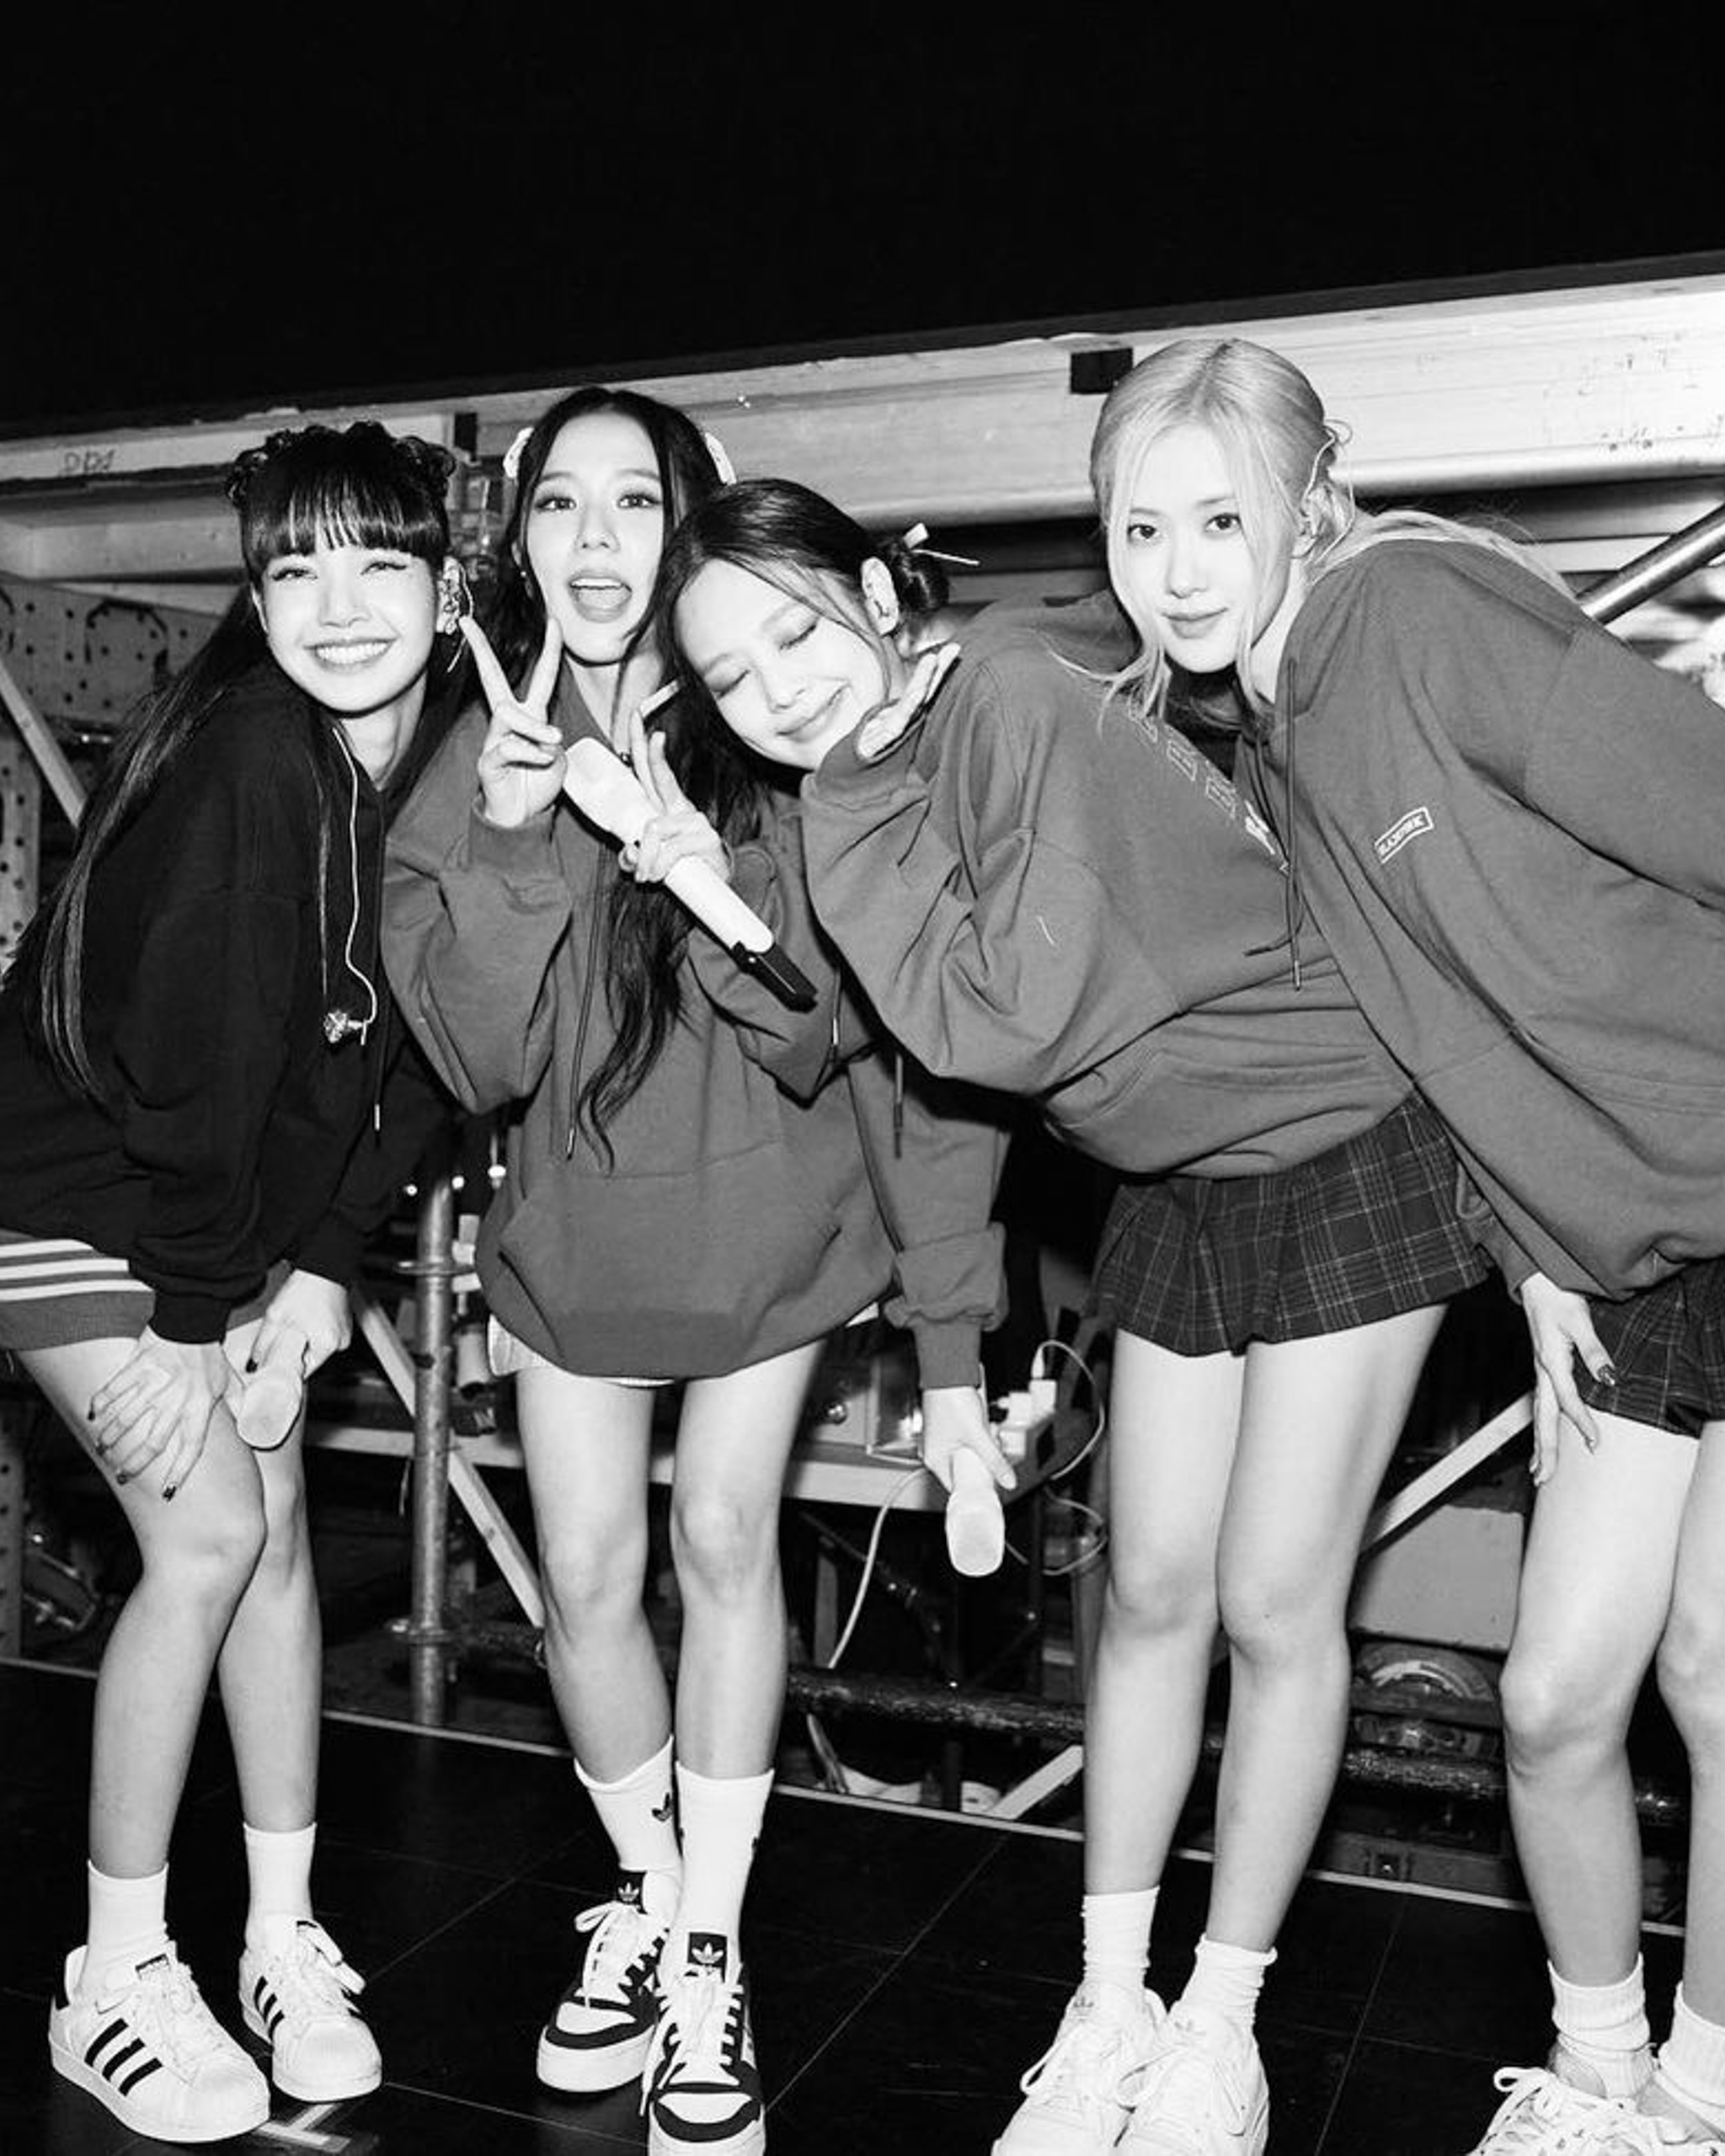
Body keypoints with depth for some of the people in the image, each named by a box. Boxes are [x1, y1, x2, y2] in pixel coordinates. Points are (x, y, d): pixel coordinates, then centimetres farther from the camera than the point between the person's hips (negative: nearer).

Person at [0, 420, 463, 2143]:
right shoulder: (235, 756, -25)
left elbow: (409, 1049, -2)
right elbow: (185, 1044, -23)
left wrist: (320, 1262, -7)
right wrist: (209, 1294, -15)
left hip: (236, 1191, 6)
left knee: (279, 1526, 5)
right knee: (208, 1532, -10)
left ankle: (286, 1937, 20)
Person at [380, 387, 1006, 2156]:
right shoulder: (482, 758, -9)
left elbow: (828, 1036, -18)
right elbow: (478, 1058, -16)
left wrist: (722, 898, -35)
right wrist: (508, 846, -29)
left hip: (765, 1215, -2)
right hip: (568, 1227, 2)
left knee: (724, 1541, 1)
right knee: (588, 1576, 5)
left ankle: (711, 1953, 22)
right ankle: (644, 1898, 32)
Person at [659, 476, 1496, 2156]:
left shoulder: (1011, 693, -24)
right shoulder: (863, 788, 0)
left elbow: (1008, 1023, -28)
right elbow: (934, 1065, 7)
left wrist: (849, 821, -25)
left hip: (1343, 1146, -7)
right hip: (1175, 1183, 7)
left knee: (1275, 1606, 1)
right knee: (1151, 1591, 9)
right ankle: (1109, 2008, 23)